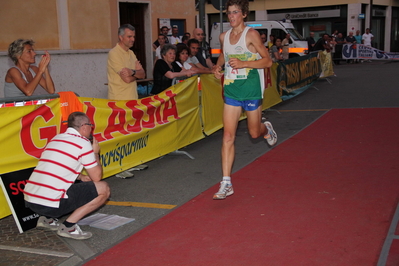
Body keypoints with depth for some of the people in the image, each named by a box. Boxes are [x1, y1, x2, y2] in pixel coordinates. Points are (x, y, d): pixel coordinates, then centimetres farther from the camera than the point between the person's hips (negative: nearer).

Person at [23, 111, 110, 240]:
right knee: (103, 188, 1)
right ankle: (68, 226, -3)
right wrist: (95, 153, 15)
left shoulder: (56, 138, 18)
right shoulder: (83, 143, -5)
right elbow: (97, 177, 1)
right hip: (50, 204, -8)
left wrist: (80, 177, 21)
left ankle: (46, 218, 18)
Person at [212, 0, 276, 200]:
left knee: (254, 132, 11)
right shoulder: (223, 37, 7)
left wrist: (243, 63, -22)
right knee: (228, 135, -5)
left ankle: (267, 129, 52)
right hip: (231, 90, 4)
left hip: (251, 89, -4)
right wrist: (218, 66, 5)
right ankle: (226, 183, -3)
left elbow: (267, 61, -10)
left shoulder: (251, 34, -9)